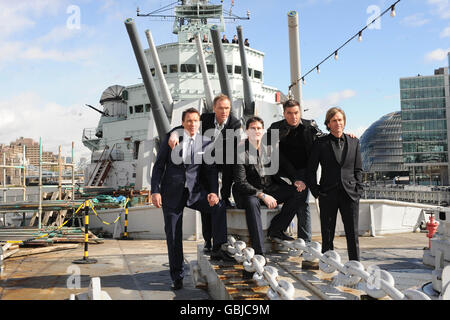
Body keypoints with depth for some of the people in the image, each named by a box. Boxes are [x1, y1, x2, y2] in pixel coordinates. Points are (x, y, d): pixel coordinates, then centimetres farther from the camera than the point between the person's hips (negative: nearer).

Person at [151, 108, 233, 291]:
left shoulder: (206, 143, 4)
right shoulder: (171, 139, 1)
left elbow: (211, 170, 4)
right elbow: (158, 166, 1)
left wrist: (213, 192, -12)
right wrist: (155, 191, -8)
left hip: (194, 191, 1)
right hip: (171, 193, -1)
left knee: (219, 207, -24)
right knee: (173, 236, 2)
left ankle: (217, 250, -14)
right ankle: (177, 277, 16)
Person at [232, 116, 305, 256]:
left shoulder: (268, 149, 6)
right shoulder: (241, 152, -11)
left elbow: (274, 174, 12)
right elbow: (241, 182, -16)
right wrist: (262, 195, -25)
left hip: (268, 189, 6)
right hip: (248, 192, -5)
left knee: (298, 192, -12)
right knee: (252, 202, -39)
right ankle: (259, 251, -40)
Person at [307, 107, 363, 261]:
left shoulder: (354, 142, 12)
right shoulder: (320, 143, 3)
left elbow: (358, 169, 14)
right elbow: (311, 169, 5)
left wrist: (358, 189, 3)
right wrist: (316, 191, -1)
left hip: (350, 194, 2)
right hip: (328, 195, -2)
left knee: (353, 233, 4)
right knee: (327, 233, 4)